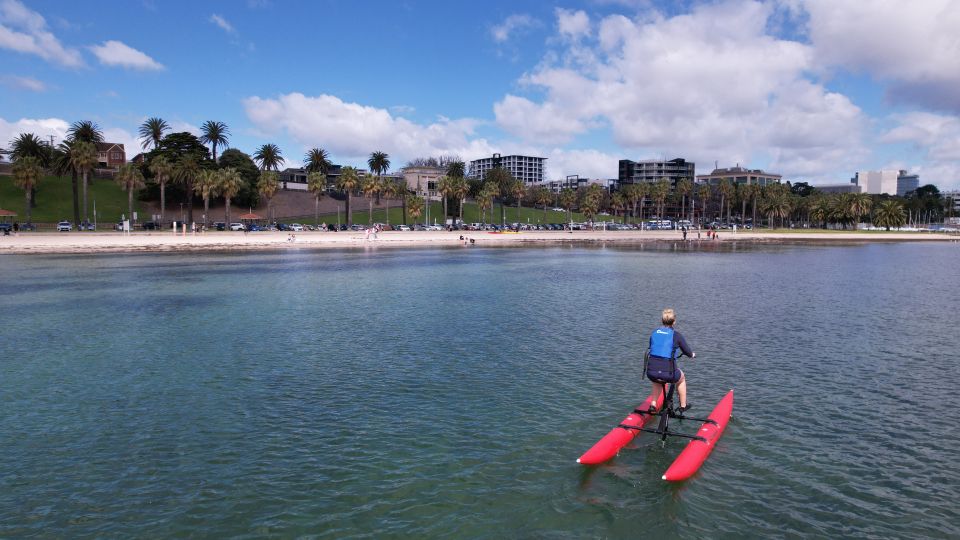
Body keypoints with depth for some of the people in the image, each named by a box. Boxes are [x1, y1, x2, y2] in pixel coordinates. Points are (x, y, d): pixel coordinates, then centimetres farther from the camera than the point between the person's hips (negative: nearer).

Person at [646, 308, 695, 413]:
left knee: (658, 381, 39)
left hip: (651, 372, 3)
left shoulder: (654, 333, 11)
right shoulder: (676, 335, 0)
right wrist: (693, 354, 33)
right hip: (667, 372, -3)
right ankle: (683, 406, 39)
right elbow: (688, 353, 9)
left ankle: (653, 405, 29)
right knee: (681, 378, 31)